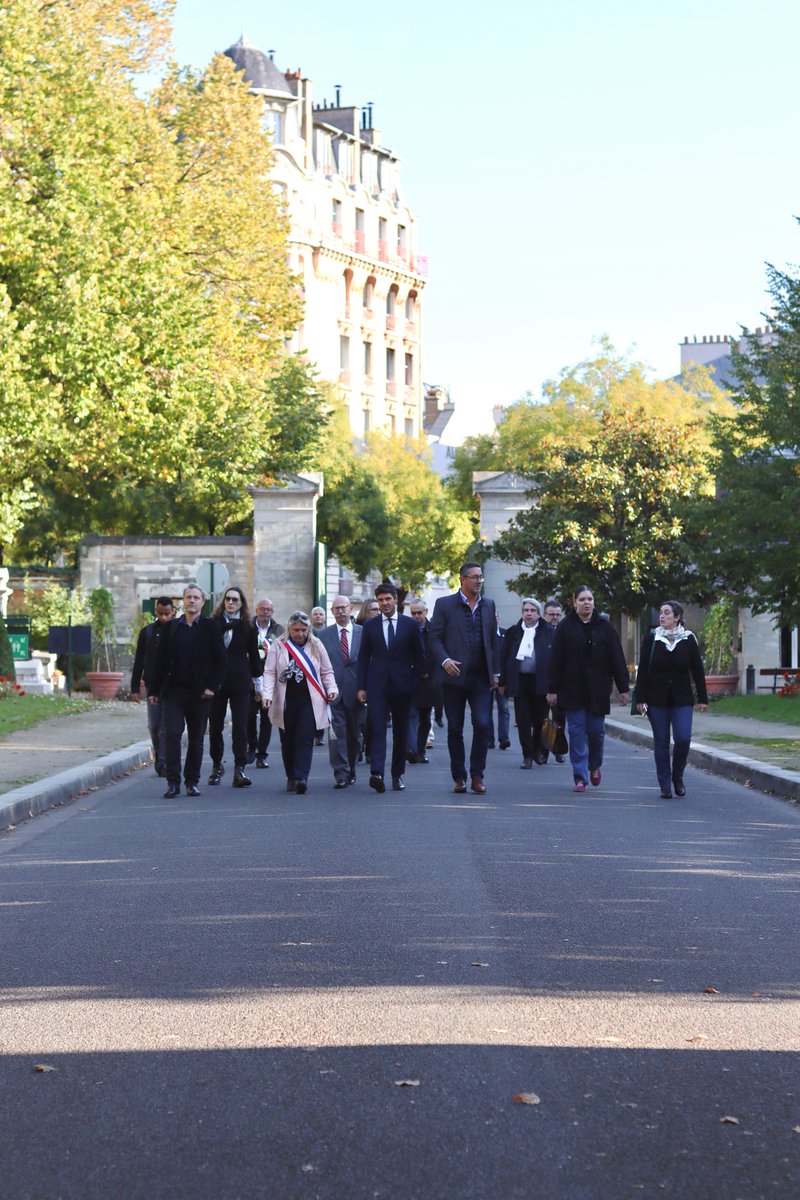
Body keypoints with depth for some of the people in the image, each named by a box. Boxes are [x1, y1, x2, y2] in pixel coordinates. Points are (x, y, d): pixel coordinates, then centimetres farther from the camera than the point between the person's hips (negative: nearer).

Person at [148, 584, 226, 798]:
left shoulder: (211, 628, 4)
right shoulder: (171, 628, 9)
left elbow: (220, 660, 1)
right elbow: (160, 660, 10)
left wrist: (212, 687, -9)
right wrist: (154, 690, 5)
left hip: (199, 693, -1)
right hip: (174, 691, 1)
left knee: (196, 739, 5)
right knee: (171, 734, -9)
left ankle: (192, 782, 14)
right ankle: (173, 782, -6)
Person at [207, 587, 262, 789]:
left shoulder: (247, 627, 4)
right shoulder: (213, 624, 2)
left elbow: (253, 656, 11)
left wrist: (258, 683, 13)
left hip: (240, 683, 0)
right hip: (216, 681, 1)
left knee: (240, 727, -6)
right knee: (215, 726, 6)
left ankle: (239, 769, -8)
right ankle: (217, 765, 21)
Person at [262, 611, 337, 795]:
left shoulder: (316, 646, 6)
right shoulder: (278, 646, 3)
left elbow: (326, 672, 13)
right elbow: (269, 672, 0)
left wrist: (331, 689, -2)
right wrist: (266, 694, -12)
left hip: (308, 702, -1)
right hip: (285, 701, 1)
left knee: (305, 739, -11)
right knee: (288, 741, 7)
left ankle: (301, 778, -16)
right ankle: (291, 777, 20)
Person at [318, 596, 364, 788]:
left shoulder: (363, 633, 4)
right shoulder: (324, 635, 7)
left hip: (356, 692, 1)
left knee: (354, 734, 10)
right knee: (337, 734, -7)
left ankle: (350, 770, 27)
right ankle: (340, 774, -6)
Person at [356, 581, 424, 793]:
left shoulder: (410, 625, 4)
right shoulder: (370, 625, 7)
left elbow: (419, 656, 8)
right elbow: (363, 657, 8)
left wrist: (415, 683, 1)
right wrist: (361, 687, 2)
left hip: (402, 686, 1)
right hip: (377, 685, -1)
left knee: (401, 732, 7)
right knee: (377, 729, -12)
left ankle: (398, 775, 17)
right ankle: (377, 773, -24)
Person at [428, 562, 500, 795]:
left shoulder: (488, 605, 12)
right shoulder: (444, 604, 1)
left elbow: (493, 640, 15)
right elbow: (435, 637, -2)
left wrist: (496, 672, 11)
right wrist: (444, 660, -17)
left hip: (481, 678, 2)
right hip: (455, 677, -2)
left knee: (483, 725, -9)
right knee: (455, 729, 4)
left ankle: (477, 776, 1)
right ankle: (459, 777, 14)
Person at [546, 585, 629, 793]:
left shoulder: (604, 627, 4)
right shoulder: (565, 627, 1)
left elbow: (617, 659, 4)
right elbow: (555, 660, 1)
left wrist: (623, 688, 0)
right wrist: (552, 689, -3)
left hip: (598, 690, 1)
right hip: (573, 690, -1)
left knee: (596, 731, 5)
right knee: (577, 732, -2)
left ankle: (595, 766, 32)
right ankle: (580, 777, 2)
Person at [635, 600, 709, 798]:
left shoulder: (688, 639, 1)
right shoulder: (651, 639, 0)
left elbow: (697, 670, 4)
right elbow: (643, 670, 0)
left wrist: (702, 698, 2)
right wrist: (640, 698, -5)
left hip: (682, 700, 0)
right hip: (657, 700, 0)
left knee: (683, 739, -12)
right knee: (661, 743, 1)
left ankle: (677, 777, 12)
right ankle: (665, 786, 10)